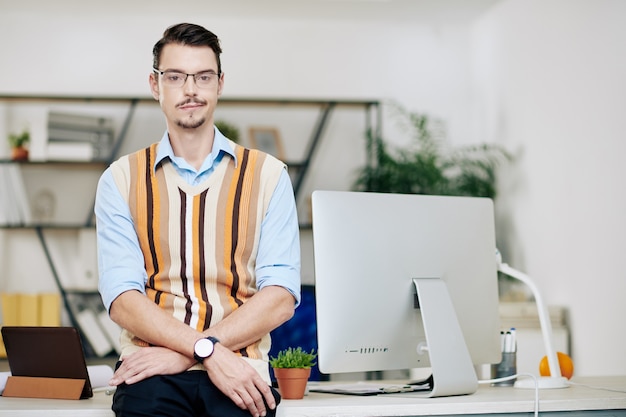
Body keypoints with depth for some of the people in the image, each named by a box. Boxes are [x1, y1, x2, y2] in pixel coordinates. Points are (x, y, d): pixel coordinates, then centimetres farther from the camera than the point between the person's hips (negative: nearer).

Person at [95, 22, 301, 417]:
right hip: (152, 368, 0)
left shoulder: (267, 175, 9)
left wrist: (183, 353, -11)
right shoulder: (121, 180, 10)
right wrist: (210, 352, -16)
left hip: (239, 369, 0)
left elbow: (281, 296, -1)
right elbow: (122, 300, -2)